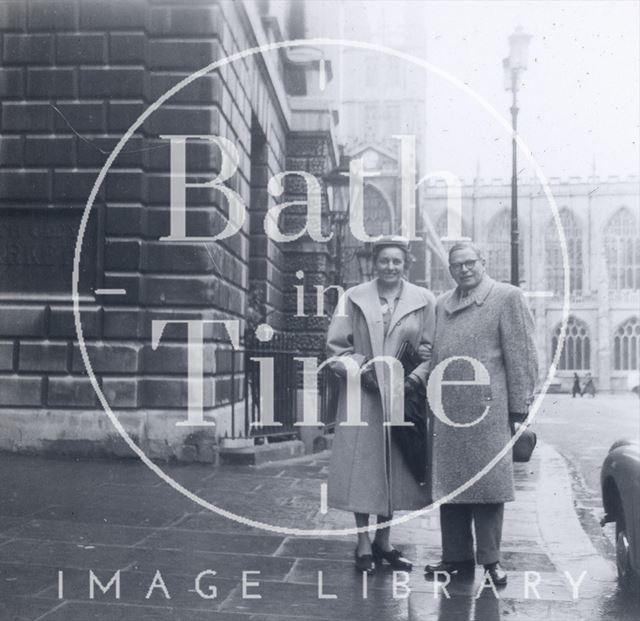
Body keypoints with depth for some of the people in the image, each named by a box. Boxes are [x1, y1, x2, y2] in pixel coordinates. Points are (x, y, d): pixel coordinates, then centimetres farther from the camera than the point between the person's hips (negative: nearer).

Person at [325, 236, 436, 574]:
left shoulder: (423, 300, 5)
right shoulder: (354, 298, 3)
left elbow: (431, 349, 5)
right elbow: (335, 345, 2)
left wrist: (416, 376, -10)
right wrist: (360, 370, -10)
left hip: (403, 396, 2)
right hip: (362, 396, -1)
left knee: (395, 468, 8)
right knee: (361, 470, -1)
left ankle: (383, 542, 23)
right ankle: (364, 546, 10)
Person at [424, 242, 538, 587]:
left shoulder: (507, 298, 1)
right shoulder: (441, 305, 17)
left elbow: (521, 355, -3)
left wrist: (519, 407, -7)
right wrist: (431, 400, 11)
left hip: (485, 409, -5)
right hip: (446, 410, 5)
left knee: (486, 482, -1)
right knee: (447, 483, 8)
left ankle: (490, 560, 10)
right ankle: (456, 557, 18)